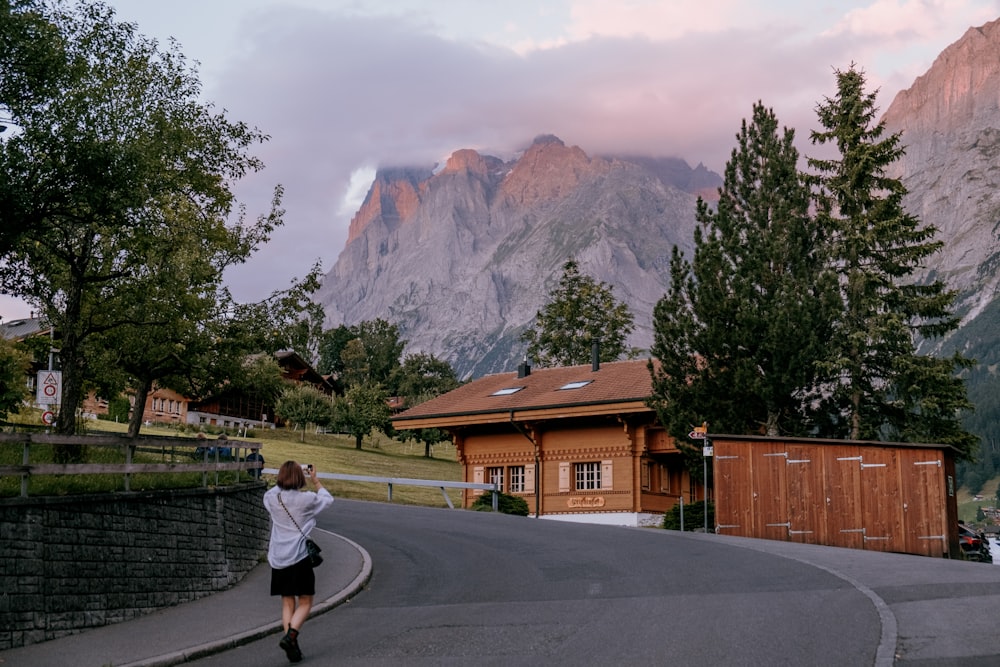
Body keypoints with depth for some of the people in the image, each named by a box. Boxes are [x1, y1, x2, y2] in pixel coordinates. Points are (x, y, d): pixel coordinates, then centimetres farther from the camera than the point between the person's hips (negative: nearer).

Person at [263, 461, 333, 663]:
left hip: (278, 560, 4)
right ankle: (290, 635, -16)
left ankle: (292, 646, 6)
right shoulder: (306, 499, -9)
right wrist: (315, 481, 23)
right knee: (305, 603, 6)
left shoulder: (271, 498, 0)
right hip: (300, 557, -4)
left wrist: (283, 479, 30)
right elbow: (328, 499, 12)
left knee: (288, 603, 13)